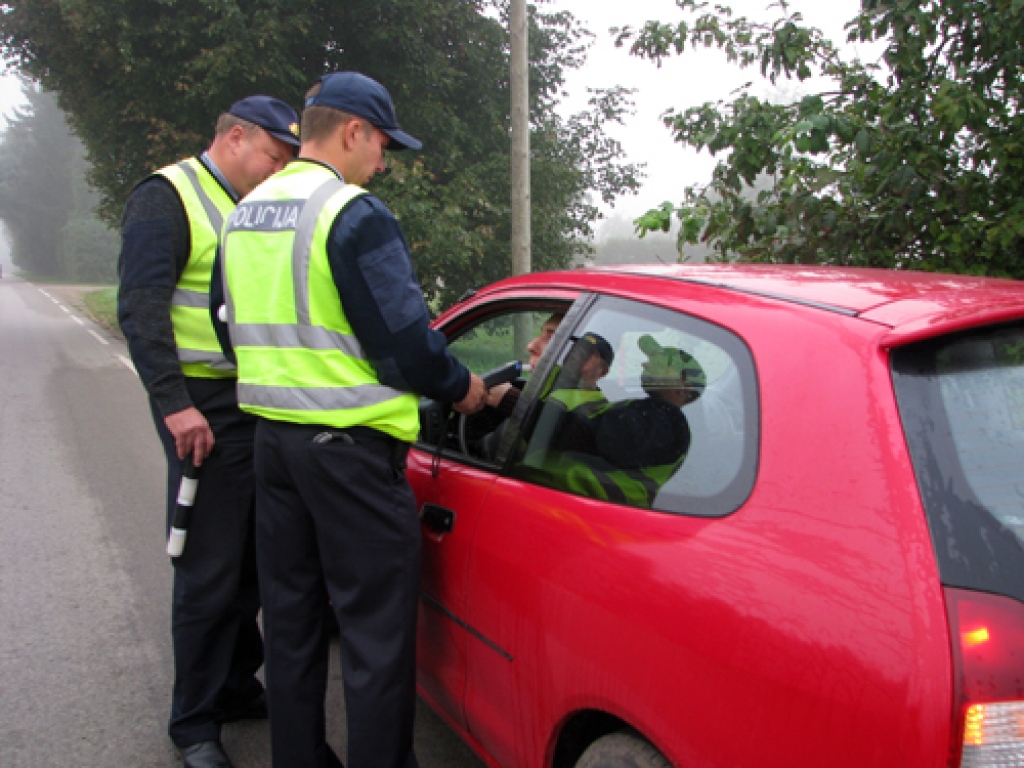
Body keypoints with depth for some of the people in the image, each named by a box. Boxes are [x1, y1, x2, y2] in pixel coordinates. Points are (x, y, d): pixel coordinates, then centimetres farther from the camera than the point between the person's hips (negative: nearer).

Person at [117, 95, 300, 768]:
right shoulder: (168, 198, -5)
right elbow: (141, 308, -14)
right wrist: (175, 404, -22)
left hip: (262, 404, 8)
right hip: (207, 409, -8)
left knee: (252, 563, 14)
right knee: (210, 572, -1)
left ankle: (238, 688, 30)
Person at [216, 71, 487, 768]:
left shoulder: (245, 215, 12)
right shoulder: (354, 214, -14)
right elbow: (402, 340, -18)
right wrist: (460, 387, -1)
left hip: (272, 431, 9)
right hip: (349, 445, -9)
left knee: (291, 614, 18)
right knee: (377, 629, 2)